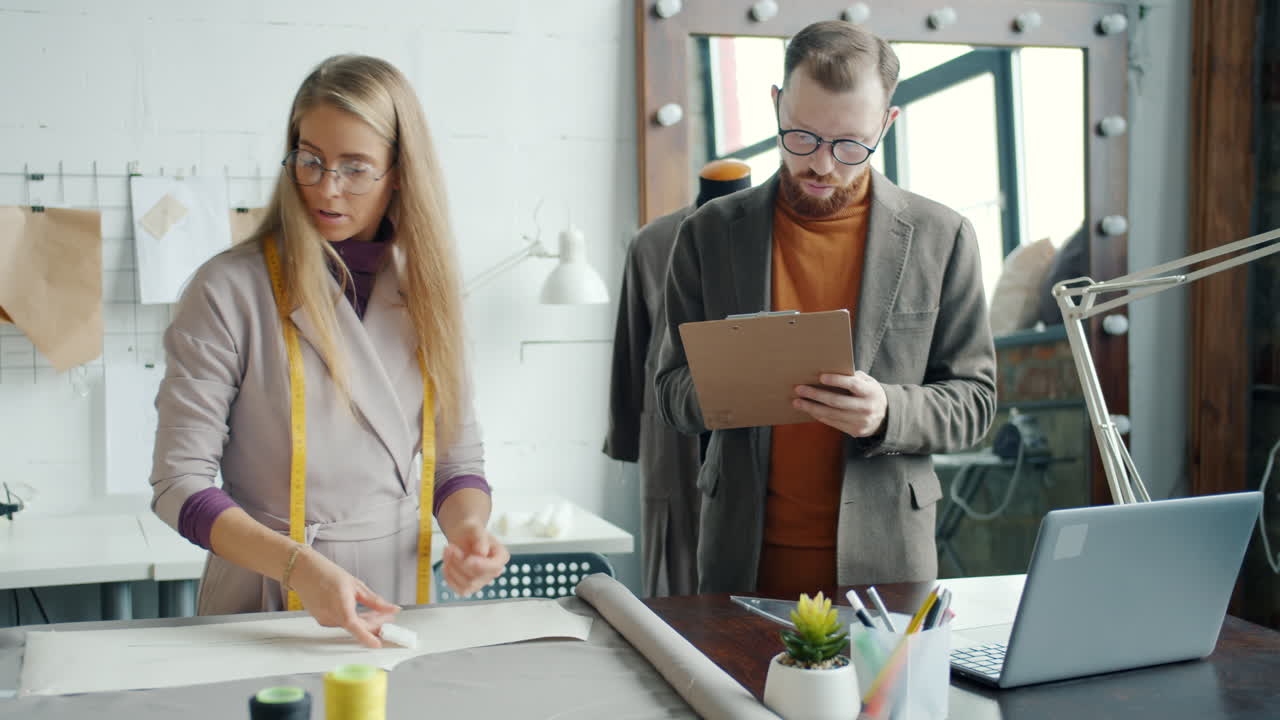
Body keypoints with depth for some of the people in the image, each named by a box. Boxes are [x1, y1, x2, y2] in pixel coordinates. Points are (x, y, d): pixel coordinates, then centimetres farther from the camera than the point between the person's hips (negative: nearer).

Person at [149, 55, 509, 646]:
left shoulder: (422, 291, 6)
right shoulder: (228, 290, -7)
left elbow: (458, 459, 11)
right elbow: (179, 483, -8)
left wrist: (466, 527, -10)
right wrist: (299, 564, -22)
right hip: (264, 606, -3)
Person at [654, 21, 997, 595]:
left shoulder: (940, 238, -2)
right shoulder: (710, 234, 1)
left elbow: (973, 402, 0)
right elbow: (673, 393, 4)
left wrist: (888, 411, -20)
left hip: (883, 554, 0)